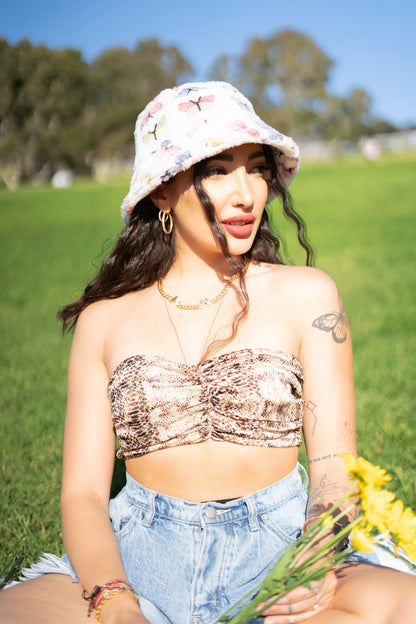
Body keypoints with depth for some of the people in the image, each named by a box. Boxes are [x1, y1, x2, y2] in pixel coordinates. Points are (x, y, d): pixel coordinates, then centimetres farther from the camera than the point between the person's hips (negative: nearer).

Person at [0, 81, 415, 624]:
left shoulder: (306, 295, 3)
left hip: (276, 547, 1)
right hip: (141, 558, 0)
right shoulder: (105, 320, 5)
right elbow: (83, 494, 1)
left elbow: (335, 473, 0)